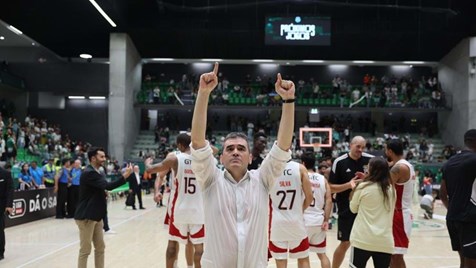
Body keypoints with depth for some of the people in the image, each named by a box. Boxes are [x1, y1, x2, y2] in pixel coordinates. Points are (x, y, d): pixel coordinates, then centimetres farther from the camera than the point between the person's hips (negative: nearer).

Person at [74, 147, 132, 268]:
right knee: (85, 250, -3)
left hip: (96, 216, 10)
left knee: (100, 247, 13)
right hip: (86, 216, -10)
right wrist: (125, 176, -24)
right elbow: (108, 186, -26)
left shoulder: (99, 173, 14)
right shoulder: (88, 173, -18)